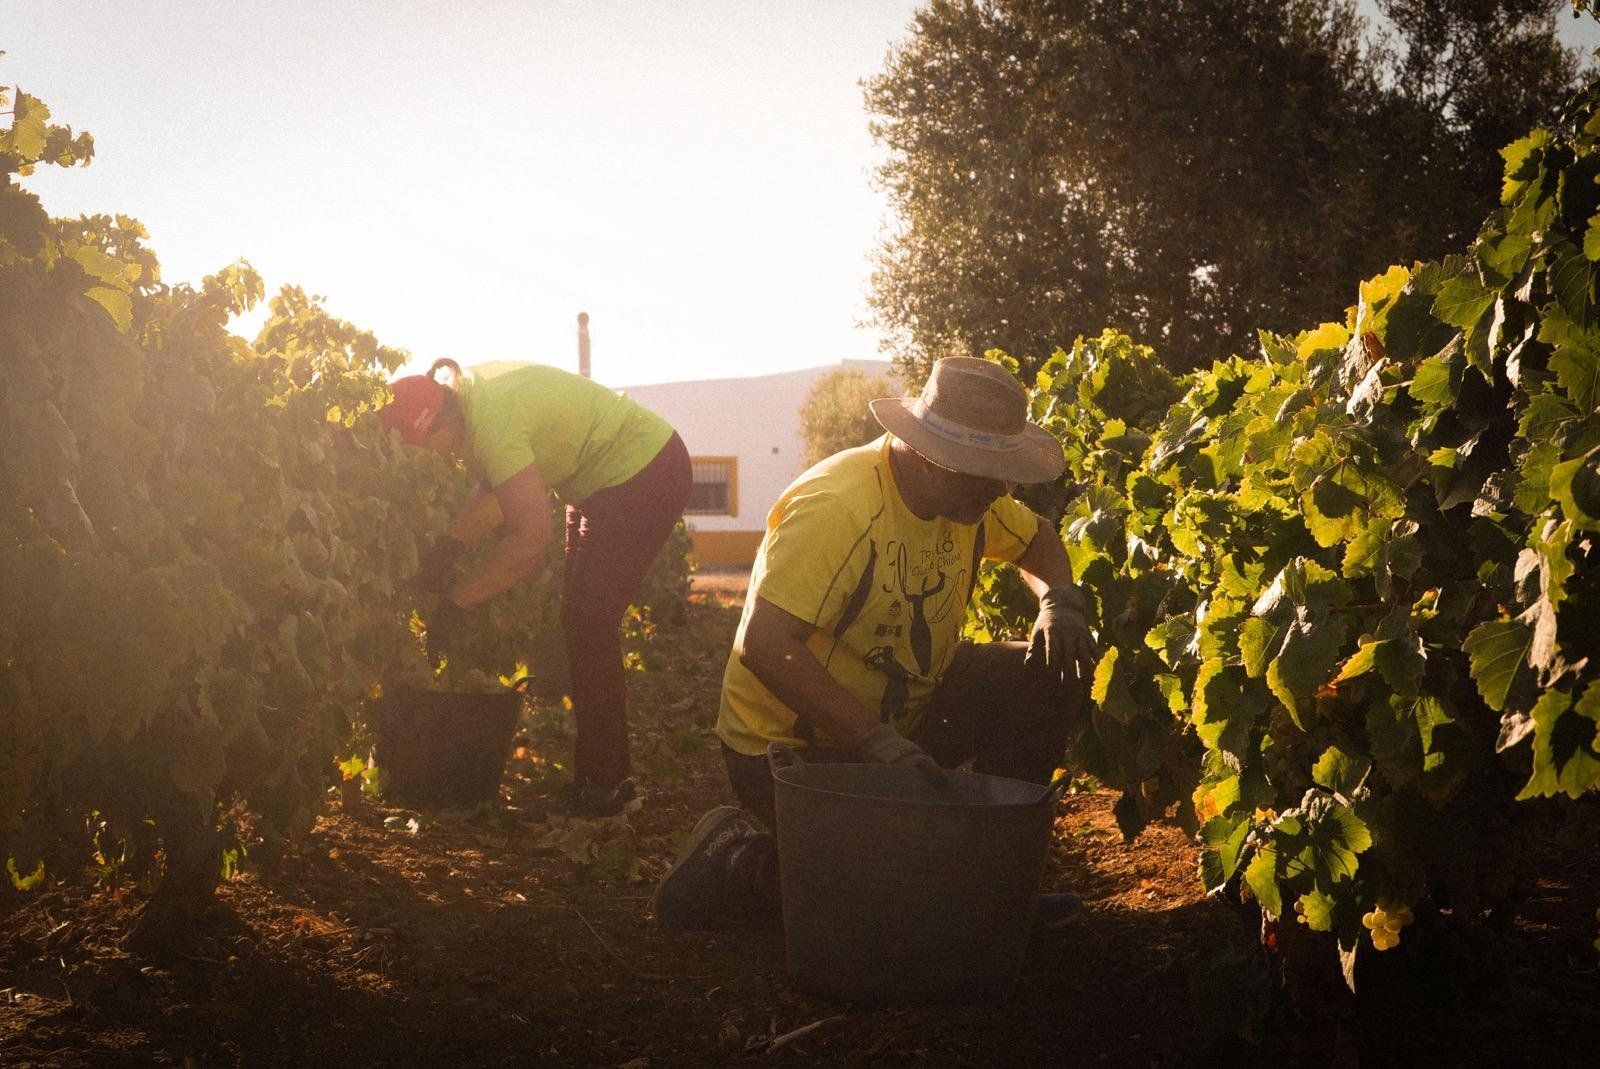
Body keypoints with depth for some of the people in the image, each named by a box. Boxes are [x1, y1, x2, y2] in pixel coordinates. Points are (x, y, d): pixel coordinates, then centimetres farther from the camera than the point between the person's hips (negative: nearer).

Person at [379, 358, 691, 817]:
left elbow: (530, 538, -34)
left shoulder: (493, 423, -32)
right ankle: (599, 774, 19)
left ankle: (607, 784, -3)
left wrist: (455, 601, -27)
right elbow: (497, 489, 4)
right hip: (607, 482, 10)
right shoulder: (469, 396, -3)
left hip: (644, 475, -10)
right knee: (581, 620, 12)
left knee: (589, 624, -10)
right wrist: (450, 546, -10)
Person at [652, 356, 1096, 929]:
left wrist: (1060, 600, -7)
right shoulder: (833, 509, -30)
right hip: (796, 741, -8)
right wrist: (876, 740, -40)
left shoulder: (967, 491, -4)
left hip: (907, 711, 8)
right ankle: (739, 858, 5)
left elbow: (1038, 542, 17)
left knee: (1049, 676, -7)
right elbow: (763, 648, -37)